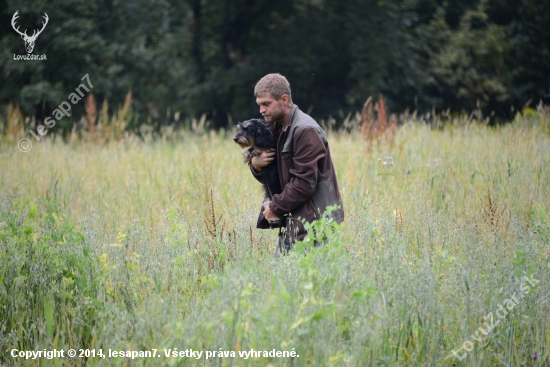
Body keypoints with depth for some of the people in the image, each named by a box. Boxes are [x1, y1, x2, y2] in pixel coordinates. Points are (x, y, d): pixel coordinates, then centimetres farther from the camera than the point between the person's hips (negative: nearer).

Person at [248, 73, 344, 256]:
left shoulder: (305, 131, -16)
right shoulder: (275, 127, 12)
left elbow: (304, 183, -20)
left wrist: (275, 207, -11)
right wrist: (255, 164, -4)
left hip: (313, 220, -9)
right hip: (292, 220, 9)